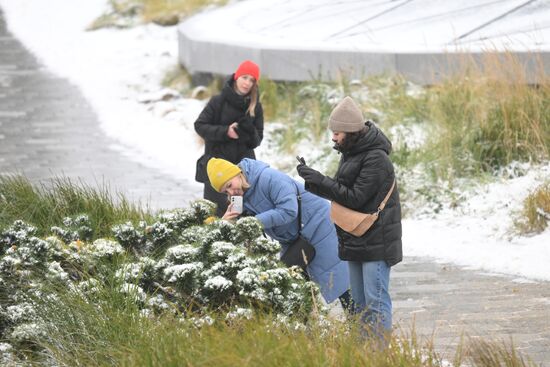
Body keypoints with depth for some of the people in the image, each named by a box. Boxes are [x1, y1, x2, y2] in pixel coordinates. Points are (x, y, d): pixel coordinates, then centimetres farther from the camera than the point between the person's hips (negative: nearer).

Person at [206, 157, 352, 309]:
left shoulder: (269, 178, -27)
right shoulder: (241, 198, -1)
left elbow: (288, 211, -34)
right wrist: (225, 222, -24)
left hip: (318, 226, -8)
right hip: (292, 240, 9)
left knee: (334, 279, -5)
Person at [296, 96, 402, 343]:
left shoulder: (376, 159, -19)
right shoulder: (350, 153, 11)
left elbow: (355, 197, -22)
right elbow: (340, 192, 15)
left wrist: (320, 181, -22)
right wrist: (313, 181, -1)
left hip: (376, 242, -10)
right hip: (355, 241, 10)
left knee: (376, 302, -8)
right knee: (359, 302, 14)